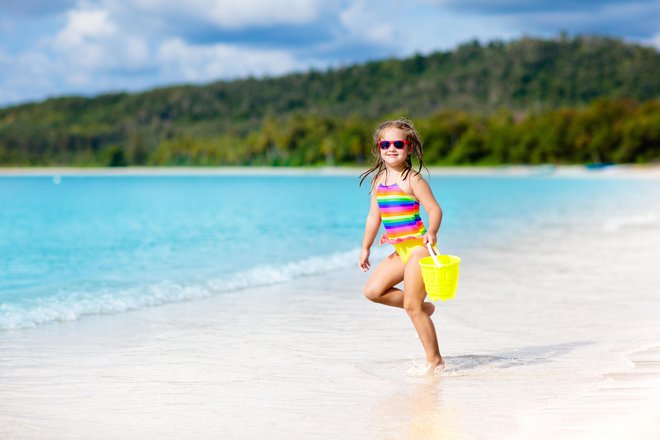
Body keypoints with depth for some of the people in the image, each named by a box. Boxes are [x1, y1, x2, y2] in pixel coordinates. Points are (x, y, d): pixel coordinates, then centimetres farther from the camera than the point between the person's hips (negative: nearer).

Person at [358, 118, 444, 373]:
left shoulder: (412, 179, -10)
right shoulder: (378, 180, 10)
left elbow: (435, 209, -14)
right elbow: (374, 216, 18)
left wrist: (432, 232, -32)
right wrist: (365, 248, 21)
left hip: (417, 246, -7)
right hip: (400, 250, 8)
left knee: (411, 306, -9)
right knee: (373, 290, -2)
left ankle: (435, 361, 2)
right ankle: (423, 307, 15)